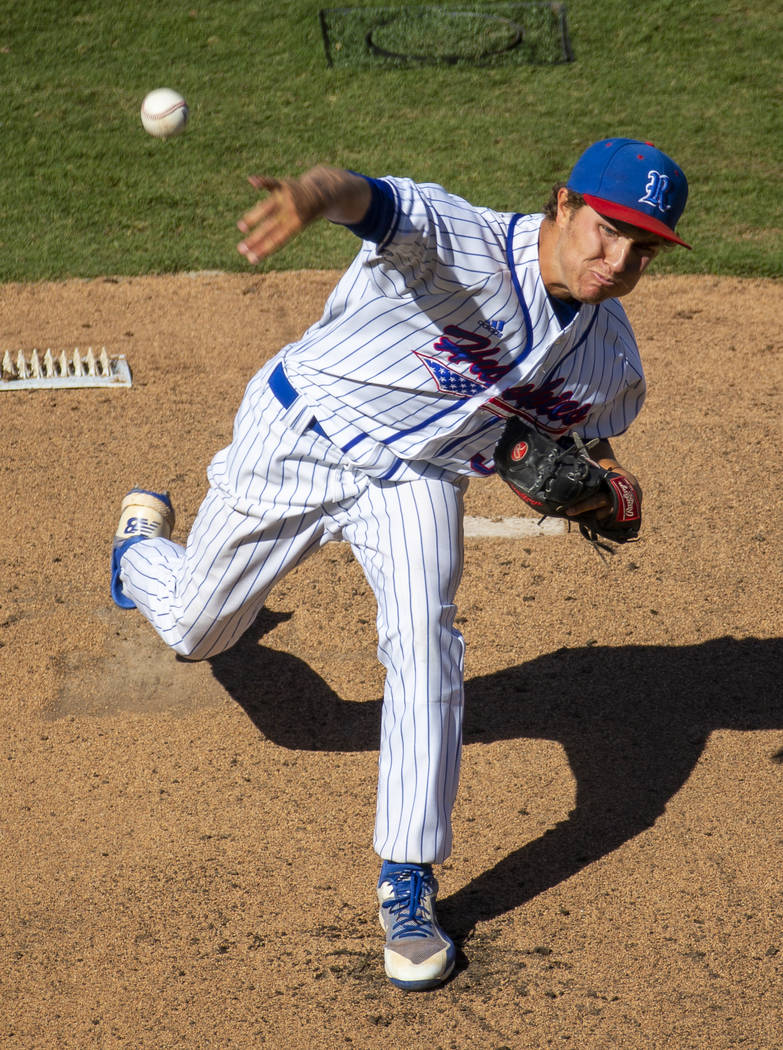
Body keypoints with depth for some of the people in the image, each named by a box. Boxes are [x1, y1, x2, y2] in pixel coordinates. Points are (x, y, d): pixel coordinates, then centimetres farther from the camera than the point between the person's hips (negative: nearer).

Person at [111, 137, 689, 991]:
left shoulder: (612, 359, -10)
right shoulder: (462, 242, -31)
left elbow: (588, 434, 12)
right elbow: (371, 200, -52)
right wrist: (312, 197, -76)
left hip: (417, 478, 3)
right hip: (298, 440, -3)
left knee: (423, 645, -22)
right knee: (193, 628, 13)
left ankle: (407, 887, -7)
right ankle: (143, 543, 53)